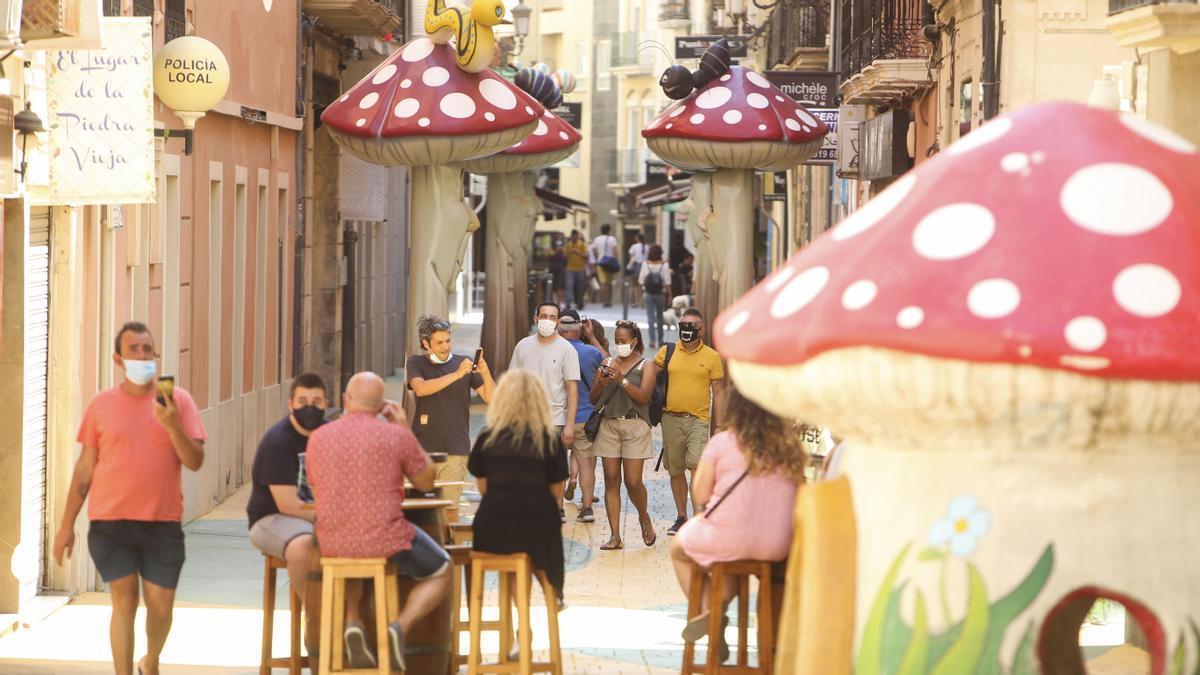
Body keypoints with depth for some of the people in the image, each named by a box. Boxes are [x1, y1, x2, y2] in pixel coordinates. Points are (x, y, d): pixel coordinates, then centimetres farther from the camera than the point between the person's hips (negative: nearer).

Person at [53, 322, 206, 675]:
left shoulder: (177, 400, 3)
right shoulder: (102, 404, 5)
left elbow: (195, 461, -3)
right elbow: (85, 468, 8)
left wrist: (173, 425, -20)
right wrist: (66, 525, 7)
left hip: (162, 524, 0)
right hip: (110, 523, 0)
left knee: (161, 606, 5)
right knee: (124, 601, -4)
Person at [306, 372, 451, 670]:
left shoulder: (318, 437, 3)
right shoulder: (396, 434, -7)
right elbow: (426, 482, 7)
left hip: (332, 545, 4)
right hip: (386, 541, -3)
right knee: (440, 573, 22)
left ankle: (352, 621, 10)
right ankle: (400, 625, -5)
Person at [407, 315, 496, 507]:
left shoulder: (464, 363, 7)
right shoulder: (416, 363, 5)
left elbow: (491, 398, 2)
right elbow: (420, 389, -16)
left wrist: (486, 373, -17)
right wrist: (456, 375, -23)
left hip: (456, 450, 0)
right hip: (424, 449, 0)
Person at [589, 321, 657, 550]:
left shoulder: (645, 366, 3)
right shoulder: (607, 363, 12)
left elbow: (644, 397, -10)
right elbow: (593, 399, 11)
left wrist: (622, 380, -18)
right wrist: (601, 383, -8)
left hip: (635, 425, -3)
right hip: (609, 425, 3)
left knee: (633, 481, -8)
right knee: (611, 481, -1)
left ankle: (644, 518, 22)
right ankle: (615, 536, 1)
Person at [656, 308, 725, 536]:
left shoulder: (711, 357, 2)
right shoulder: (667, 352, 6)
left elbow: (717, 392, 6)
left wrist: (717, 425, 4)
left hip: (698, 419, -3)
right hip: (671, 419, 3)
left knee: (697, 467, -16)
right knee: (675, 471, 10)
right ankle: (681, 517, 23)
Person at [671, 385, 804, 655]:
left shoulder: (721, 443, -7)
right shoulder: (790, 445, 2)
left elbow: (700, 495, -5)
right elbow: (798, 494, 10)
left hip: (728, 539, -4)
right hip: (778, 547, 4)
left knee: (679, 549, 27)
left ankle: (706, 612, 14)